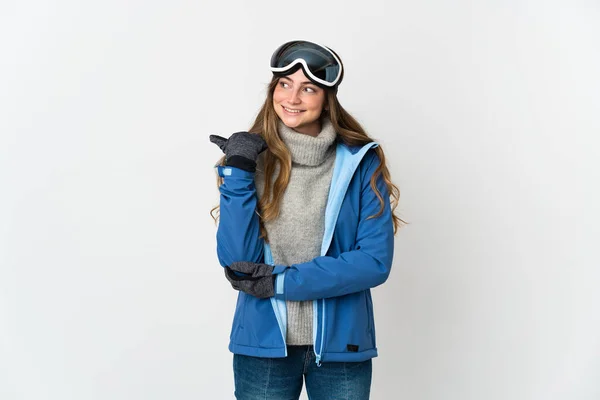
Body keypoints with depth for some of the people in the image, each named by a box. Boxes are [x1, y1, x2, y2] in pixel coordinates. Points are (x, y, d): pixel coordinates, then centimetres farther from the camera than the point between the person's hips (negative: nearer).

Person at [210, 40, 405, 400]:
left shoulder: (361, 163, -5)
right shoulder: (252, 158, -1)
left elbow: (376, 261, -11)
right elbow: (236, 260, -9)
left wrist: (281, 281, -15)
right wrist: (237, 172, -16)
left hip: (341, 343, -1)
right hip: (264, 343, 1)